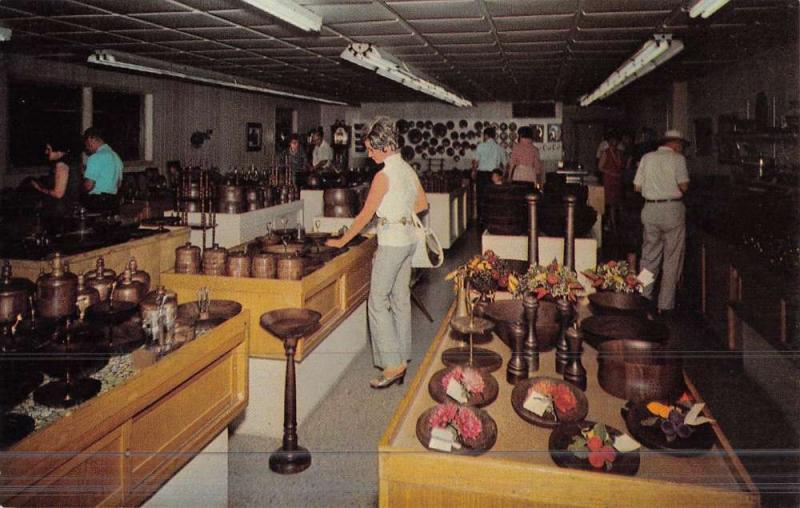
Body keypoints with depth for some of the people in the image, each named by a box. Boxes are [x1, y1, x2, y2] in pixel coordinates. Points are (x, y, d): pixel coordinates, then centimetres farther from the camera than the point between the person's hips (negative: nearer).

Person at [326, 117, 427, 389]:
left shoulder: (384, 175, -17)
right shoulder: (408, 169, 8)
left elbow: (365, 215, -14)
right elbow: (422, 203, 17)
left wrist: (341, 241, -6)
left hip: (391, 242, -9)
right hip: (409, 239, 9)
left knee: (377, 302, -1)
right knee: (400, 300, 13)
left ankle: (392, 365, -1)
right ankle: (401, 361, 21)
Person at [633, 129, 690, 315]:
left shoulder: (647, 157, 9)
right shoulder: (678, 158, -2)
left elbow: (637, 187, 8)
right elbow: (684, 186, -11)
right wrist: (675, 189, 10)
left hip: (650, 209, 4)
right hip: (672, 210, -4)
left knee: (649, 258, 12)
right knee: (672, 259, 5)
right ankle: (665, 305, 7)